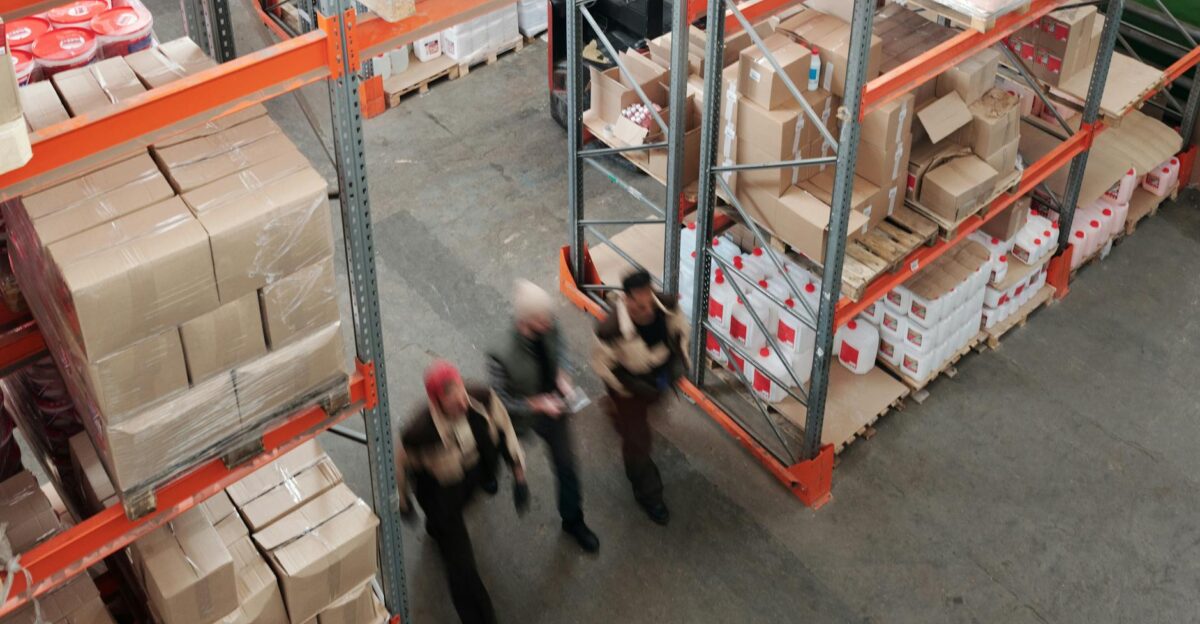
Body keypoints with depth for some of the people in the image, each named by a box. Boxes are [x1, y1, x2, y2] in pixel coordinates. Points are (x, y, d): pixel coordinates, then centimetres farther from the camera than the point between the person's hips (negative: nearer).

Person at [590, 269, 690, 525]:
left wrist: (680, 358, -16)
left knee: (649, 404, 37)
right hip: (628, 383, -5)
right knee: (636, 440, 9)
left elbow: (680, 327, -5)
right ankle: (648, 494, 34)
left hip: (660, 377, 5)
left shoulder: (667, 306, -30)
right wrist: (629, 387, -24)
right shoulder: (611, 329, -43)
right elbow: (600, 362, -23)